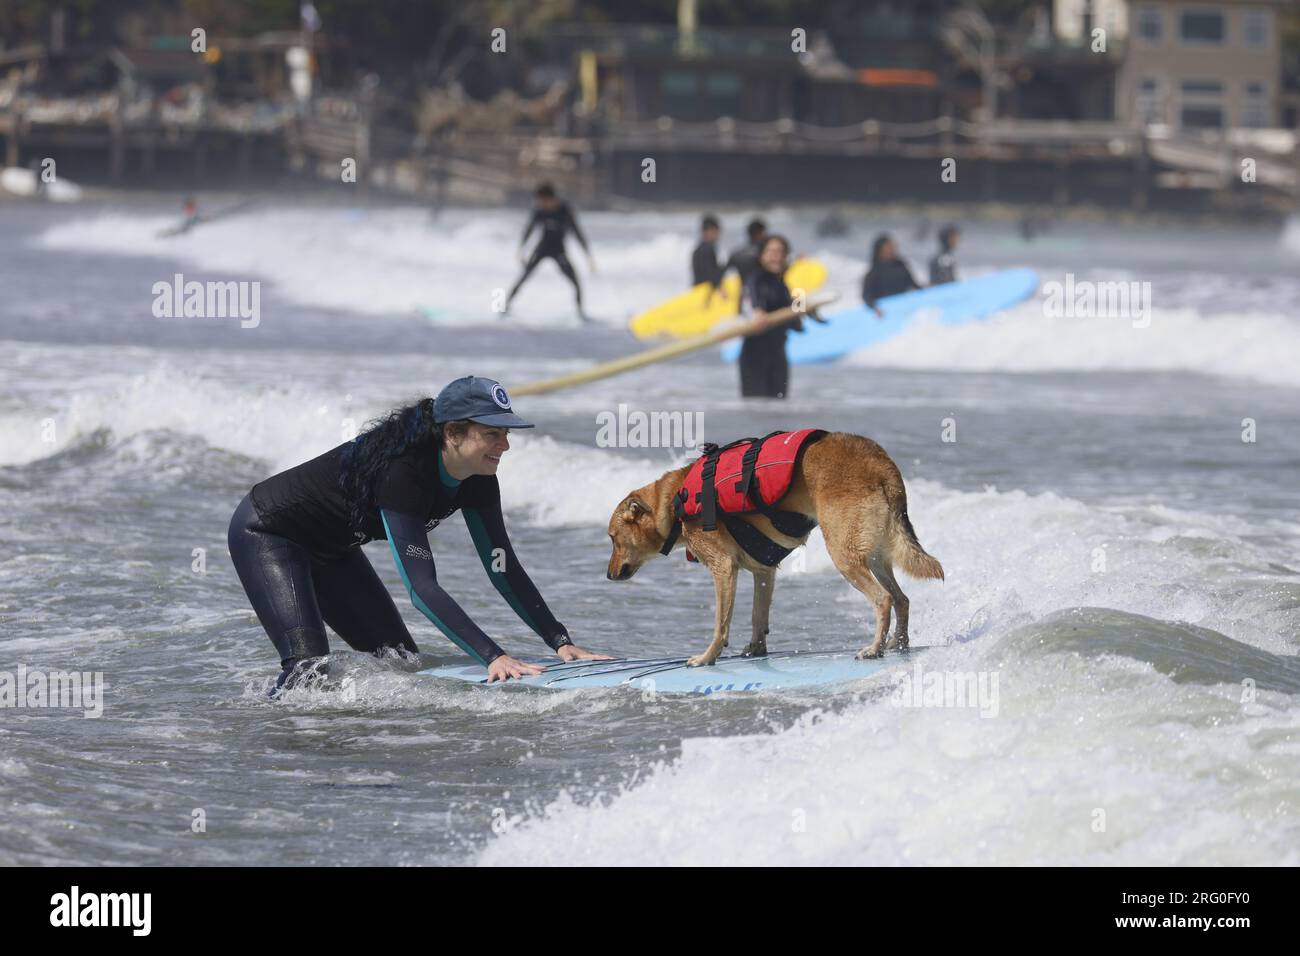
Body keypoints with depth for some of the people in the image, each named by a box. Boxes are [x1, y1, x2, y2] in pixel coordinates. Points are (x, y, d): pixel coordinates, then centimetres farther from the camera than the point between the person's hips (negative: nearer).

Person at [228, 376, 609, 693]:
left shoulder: (476, 480, -13)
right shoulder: (402, 471, -38)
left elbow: (503, 568, -5)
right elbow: (421, 587, -42)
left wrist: (561, 641, -13)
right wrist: (494, 657, -48)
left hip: (330, 548, 9)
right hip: (266, 533, -9)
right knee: (309, 670, -24)